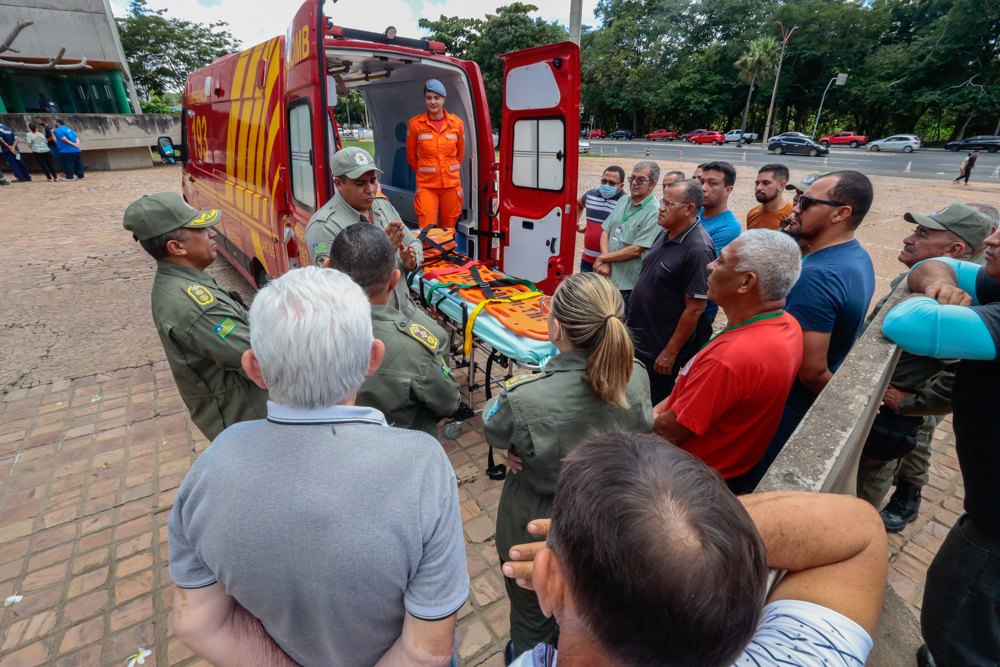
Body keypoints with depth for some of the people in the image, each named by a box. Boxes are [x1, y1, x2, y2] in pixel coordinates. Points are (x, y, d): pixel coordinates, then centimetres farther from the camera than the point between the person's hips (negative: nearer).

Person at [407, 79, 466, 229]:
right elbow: (411, 157, 9)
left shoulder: (456, 123, 3)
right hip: (426, 186, -2)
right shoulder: (415, 124, -2)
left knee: (448, 230, 10)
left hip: (451, 185, 2)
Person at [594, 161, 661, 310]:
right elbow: (605, 232, 8)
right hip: (607, 278, 7)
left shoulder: (654, 212, -15)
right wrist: (605, 263, -8)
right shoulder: (623, 201, 9)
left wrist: (602, 258, -11)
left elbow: (636, 250, -20)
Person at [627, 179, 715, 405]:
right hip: (638, 338, 8)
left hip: (659, 348, -8)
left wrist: (670, 353, -19)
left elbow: (695, 308, -23)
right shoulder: (666, 234, 4)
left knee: (655, 406, 10)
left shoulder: (698, 249, -23)